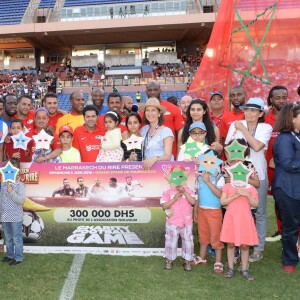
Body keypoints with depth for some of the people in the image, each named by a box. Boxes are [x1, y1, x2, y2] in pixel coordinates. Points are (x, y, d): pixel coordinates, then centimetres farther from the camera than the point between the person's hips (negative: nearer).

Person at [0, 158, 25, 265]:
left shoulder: (20, 185, -10)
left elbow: (21, 200, -19)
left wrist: (11, 192, -24)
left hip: (16, 217, -6)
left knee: (17, 238, 4)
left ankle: (18, 257, 15)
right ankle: (10, 255, 33)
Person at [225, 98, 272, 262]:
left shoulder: (266, 128, 0)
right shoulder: (235, 125, 3)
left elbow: (257, 146, -17)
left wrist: (243, 129, -11)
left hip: (258, 174, 0)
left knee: (260, 212, 7)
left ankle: (259, 248, 18)